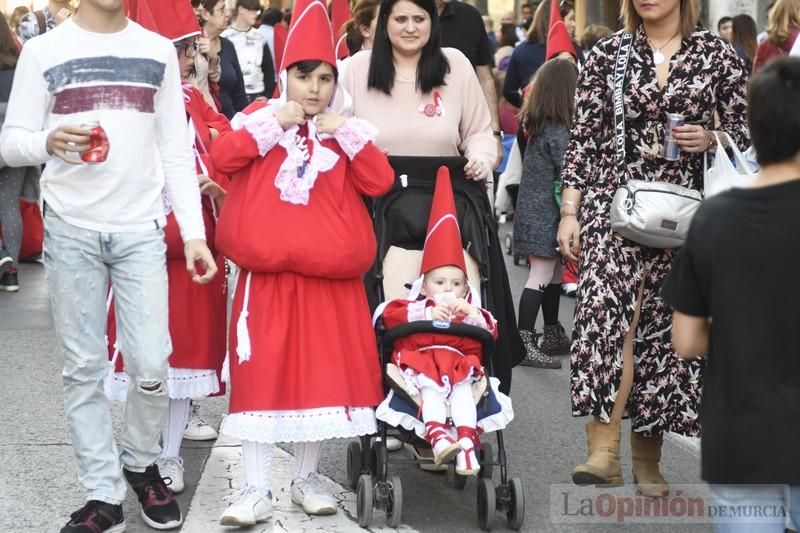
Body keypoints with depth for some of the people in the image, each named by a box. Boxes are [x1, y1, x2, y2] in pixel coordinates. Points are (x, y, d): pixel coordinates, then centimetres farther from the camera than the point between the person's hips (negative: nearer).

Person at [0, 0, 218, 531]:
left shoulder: (158, 51, 9)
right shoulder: (43, 51, 3)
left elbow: (176, 150, 9)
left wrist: (194, 232, 1)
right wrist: (48, 141, -22)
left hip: (141, 229, 1)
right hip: (71, 229, -1)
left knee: (151, 366, -3)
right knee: (84, 369, 2)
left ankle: (141, 464, 22)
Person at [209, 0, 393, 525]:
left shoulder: (346, 130, 9)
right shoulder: (262, 117, 5)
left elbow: (380, 182, -3)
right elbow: (223, 156, -11)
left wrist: (347, 133, -9)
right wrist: (274, 122, -14)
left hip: (328, 278, 2)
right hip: (266, 272, -2)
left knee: (322, 369, 6)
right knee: (262, 371, -4)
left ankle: (308, 476, 21)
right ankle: (257, 488, 2)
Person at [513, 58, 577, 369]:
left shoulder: (537, 125, 9)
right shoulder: (558, 132, -17)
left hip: (533, 208, 9)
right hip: (546, 213, -9)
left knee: (554, 273, 17)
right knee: (541, 277, -7)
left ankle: (552, 336, 27)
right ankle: (524, 344, -8)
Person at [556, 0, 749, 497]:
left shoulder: (716, 53, 5)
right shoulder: (607, 55, 4)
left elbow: (745, 127, 11)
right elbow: (583, 137, 5)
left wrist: (711, 138, -10)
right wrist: (570, 211, 0)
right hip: (614, 199, -1)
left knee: (664, 325, 3)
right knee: (604, 310, -20)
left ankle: (648, 454, 16)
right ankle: (605, 449, -23)